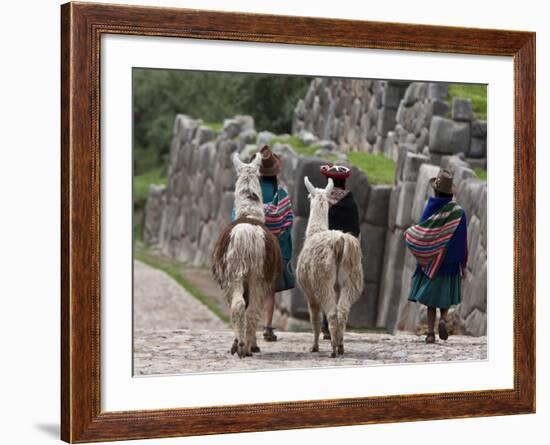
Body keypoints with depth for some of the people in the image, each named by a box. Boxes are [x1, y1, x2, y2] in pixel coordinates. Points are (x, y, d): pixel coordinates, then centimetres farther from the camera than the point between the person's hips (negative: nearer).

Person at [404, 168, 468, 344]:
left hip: (431, 261, 0)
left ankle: (430, 333, -1)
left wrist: (407, 233, 9)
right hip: (450, 262, 0)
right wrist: (463, 265, 1)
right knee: (445, 296, 17)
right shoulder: (458, 212, -8)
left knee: (431, 298, 7)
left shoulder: (430, 209, -10)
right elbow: (462, 240, -6)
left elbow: (420, 235, -11)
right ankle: (443, 319, -9)